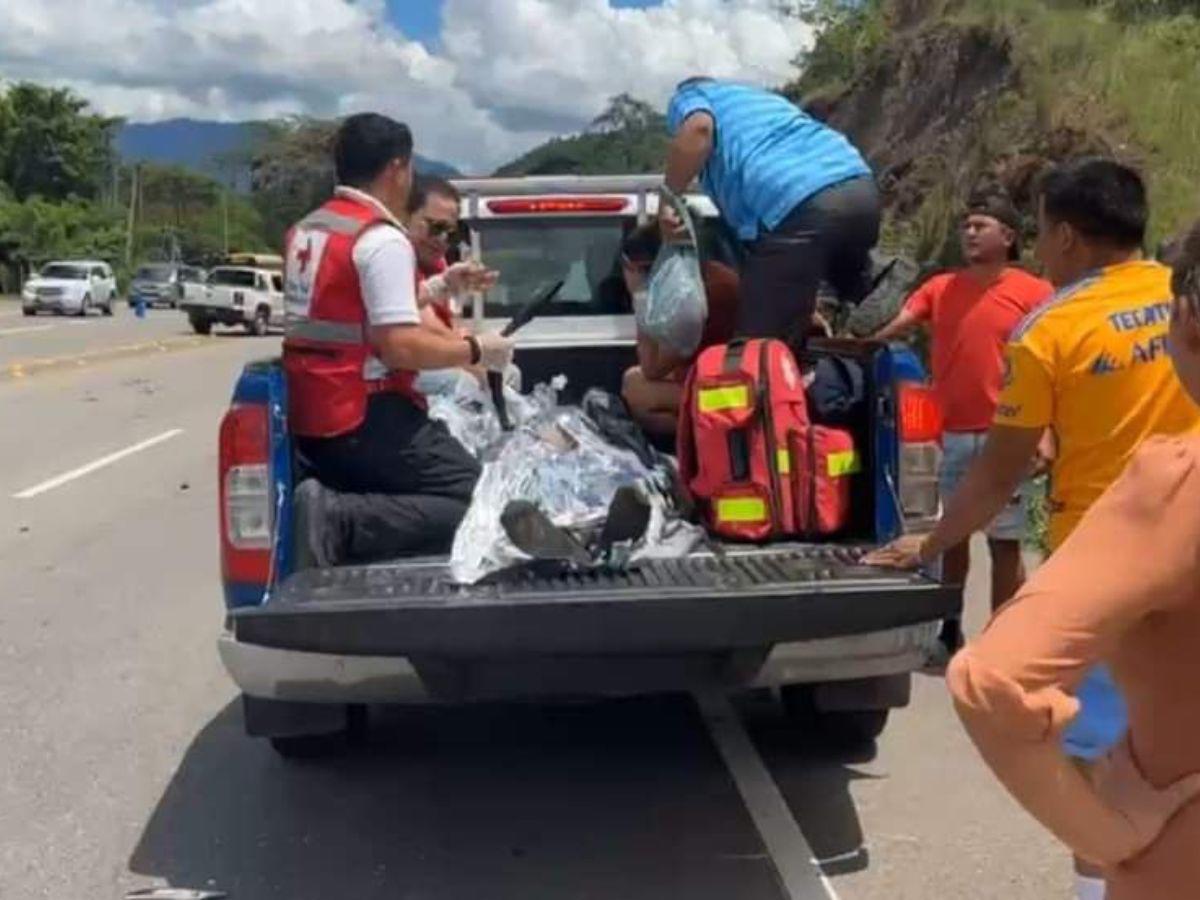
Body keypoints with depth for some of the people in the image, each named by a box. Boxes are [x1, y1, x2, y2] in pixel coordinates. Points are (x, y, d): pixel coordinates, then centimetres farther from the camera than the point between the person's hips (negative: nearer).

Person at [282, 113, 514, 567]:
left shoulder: (305, 230, 14)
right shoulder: (383, 238, -14)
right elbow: (401, 345, -20)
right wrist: (476, 350, -6)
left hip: (308, 418, 9)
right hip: (363, 421, -9)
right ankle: (342, 521, -22)